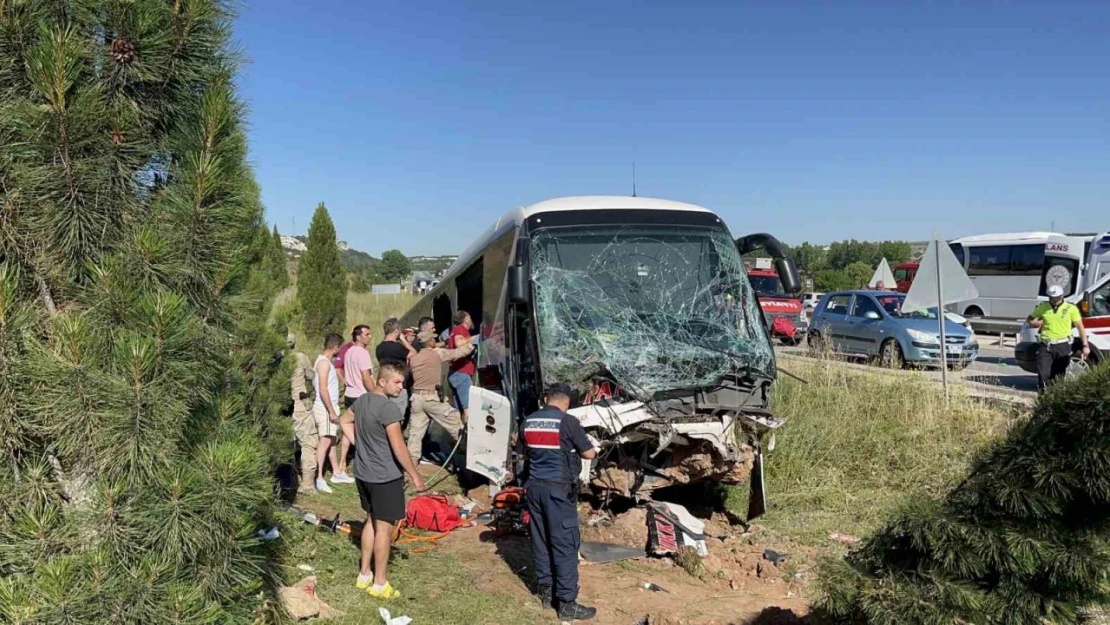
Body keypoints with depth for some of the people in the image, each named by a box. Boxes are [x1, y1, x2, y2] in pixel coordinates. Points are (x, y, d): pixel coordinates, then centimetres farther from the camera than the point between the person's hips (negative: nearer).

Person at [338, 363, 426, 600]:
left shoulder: (362, 400, 4)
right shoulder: (388, 408, -23)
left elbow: (344, 421, 21)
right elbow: (398, 448, -23)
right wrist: (415, 475, -14)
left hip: (363, 473, 9)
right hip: (385, 477, -9)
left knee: (371, 521, 21)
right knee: (384, 527, 2)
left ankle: (364, 575, 30)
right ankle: (379, 584, 12)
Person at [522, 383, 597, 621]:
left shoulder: (529, 421, 7)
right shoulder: (568, 422, -12)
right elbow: (589, 453, -5)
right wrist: (576, 449, 16)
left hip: (534, 486, 7)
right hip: (559, 489, -6)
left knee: (540, 540, 14)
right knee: (565, 544, -1)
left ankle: (546, 591, 24)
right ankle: (567, 603, 2)